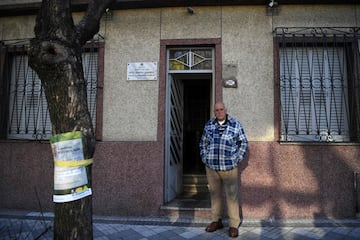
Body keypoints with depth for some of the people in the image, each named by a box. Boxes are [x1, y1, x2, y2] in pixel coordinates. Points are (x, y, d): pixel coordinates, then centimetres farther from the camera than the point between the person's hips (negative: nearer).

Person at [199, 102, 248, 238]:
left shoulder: (235, 124, -2)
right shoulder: (208, 125, 7)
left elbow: (243, 143, 3)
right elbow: (203, 143, 16)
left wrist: (237, 160, -3)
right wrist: (204, 158, 8)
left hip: (229, 167, -3)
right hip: (211, 167, 3)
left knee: (232, 196, 2)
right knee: (214, 194, 13)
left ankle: (234, 225, 15)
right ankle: (216, 221, 29)